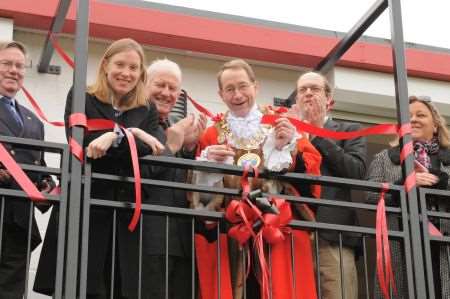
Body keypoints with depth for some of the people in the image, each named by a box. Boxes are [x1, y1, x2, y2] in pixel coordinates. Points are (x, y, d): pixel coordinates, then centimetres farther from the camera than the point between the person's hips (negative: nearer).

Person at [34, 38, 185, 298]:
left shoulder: (148, 111, 17)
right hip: (84, 211, -2)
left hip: (129, 216, 3)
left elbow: (159, 157, 0)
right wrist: (134, 136, -14)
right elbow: (79, 144, -7)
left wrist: (115, 136, -13)